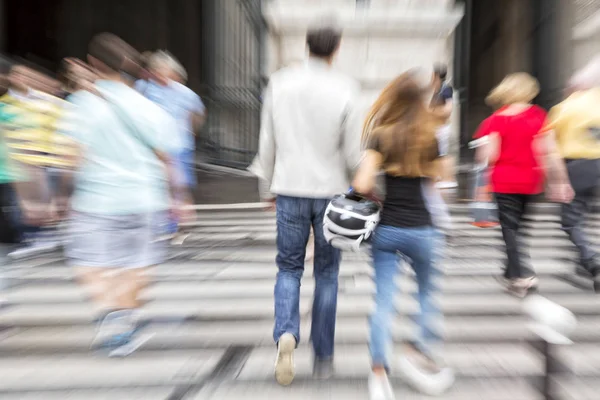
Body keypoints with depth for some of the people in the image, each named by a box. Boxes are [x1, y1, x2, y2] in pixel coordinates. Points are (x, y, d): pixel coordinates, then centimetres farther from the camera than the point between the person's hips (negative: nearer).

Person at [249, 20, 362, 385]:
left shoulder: (279, 83, 4)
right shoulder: (345, 89, -2)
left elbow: (267, 143, 4)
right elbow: (352, 152, -3)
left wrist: (268, 187, 14)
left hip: (290, 191, 1)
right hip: (331, 192, 0)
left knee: (289, 268, 18)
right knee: (327, 275, 14)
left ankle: (286, 333, -2)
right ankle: (323, 358, 27)